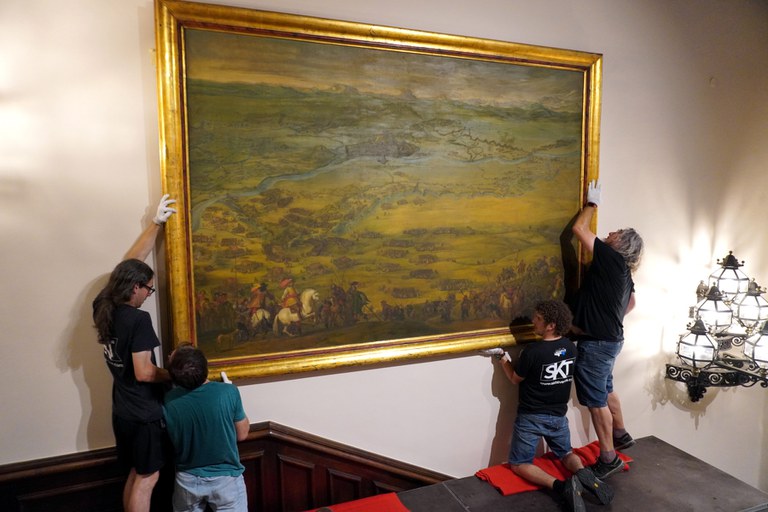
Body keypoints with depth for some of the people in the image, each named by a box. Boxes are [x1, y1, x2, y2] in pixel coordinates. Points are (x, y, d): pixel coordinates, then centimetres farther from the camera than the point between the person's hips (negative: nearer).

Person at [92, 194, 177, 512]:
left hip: (123, 410, 8)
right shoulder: (138, 320, -24)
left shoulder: (104, 308, 0)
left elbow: (131, 261, 7)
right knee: (147, 479, 7)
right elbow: (144, 373, -25)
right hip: (144, 413, -8)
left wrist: (157, 223, 10)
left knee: (135, 475, 21)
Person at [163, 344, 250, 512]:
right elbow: (242, 434, -6)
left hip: (187, 480, 3)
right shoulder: (228, 392, -22)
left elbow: (171, 442, 5)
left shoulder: (169, 401, -16)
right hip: (226, 478, -2)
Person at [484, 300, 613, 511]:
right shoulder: (570, 348, -6)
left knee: (519, 464, 6)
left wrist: (503, 357, 3)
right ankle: (583, 474, -6)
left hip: (532, 417, -5)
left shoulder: (532, 351, -25)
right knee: (566, 453, 28)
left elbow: (515, 379, -8)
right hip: (558, 416, 5)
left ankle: (562, 486, -17)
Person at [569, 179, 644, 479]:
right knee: (606, 390, 26)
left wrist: (593, 203, -2)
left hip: (596, 343, -10)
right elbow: (631, 303, 26)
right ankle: (620, 435, 45)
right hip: (609, 339, 10)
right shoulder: (623, 270, 8)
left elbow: (579, 228, -16)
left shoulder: (611, 259, -19)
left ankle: (608, 459, 13)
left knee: (596, 400, 1)